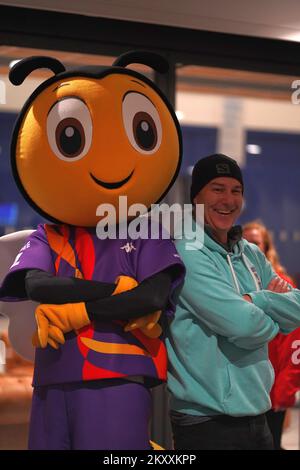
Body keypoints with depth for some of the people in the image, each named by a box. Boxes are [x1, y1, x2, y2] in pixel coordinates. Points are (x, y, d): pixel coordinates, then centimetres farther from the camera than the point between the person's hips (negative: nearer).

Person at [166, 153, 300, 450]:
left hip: (256, 414, 8)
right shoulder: (187, 254, -14)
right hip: (206, 421, -7)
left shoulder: (251, 255, 11)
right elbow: (242, 324, -22)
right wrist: (274, 316, -2)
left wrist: (252, 301, -12)